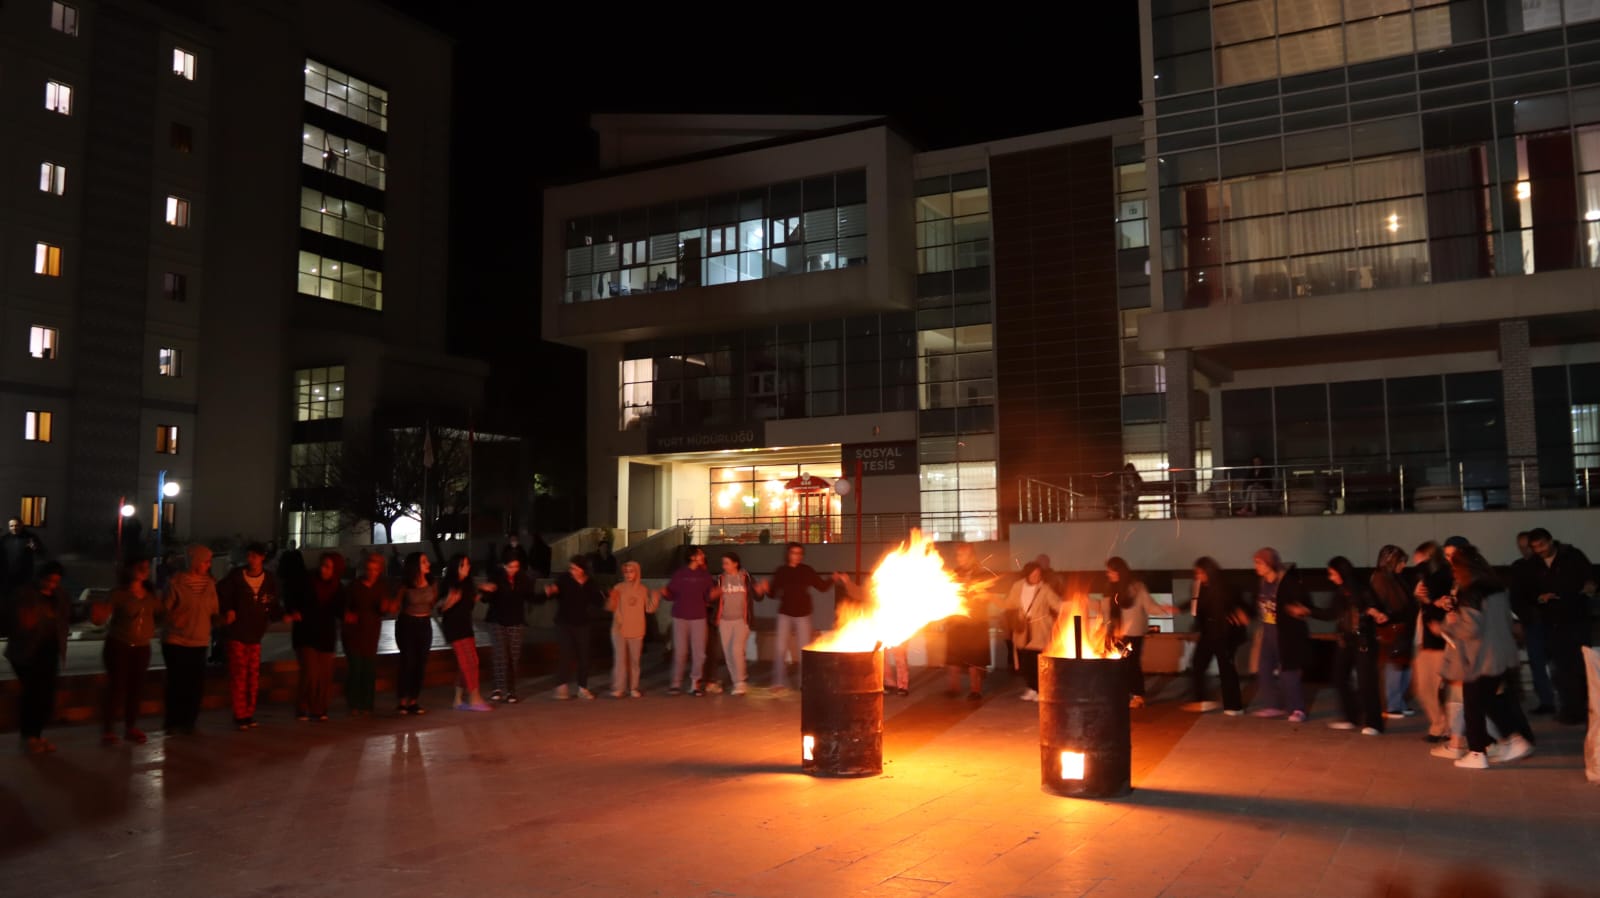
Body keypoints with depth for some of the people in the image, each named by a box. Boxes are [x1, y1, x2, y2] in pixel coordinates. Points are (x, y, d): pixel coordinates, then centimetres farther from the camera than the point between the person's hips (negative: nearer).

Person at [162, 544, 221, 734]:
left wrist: (224, 619, -10)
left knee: (196, 684, 1)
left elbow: (213, 613, 9)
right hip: (176, 643, -4)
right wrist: (174, 619, -22)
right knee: (178, 684, -3)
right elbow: (163, 611, -3)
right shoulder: (176, 582, -7)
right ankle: (174, 724, 12)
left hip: (199, 643, 4)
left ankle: (188, 723, 16)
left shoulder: (209, 584, 7)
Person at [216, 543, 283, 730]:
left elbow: (273, 606, 2)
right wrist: (227, 610, -14)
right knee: (239, 675, -3)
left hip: (255, 634, 3)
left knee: (253, 676, 8)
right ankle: (240, 715, 3)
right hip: (236, 633, -3)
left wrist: (283, 616, -15)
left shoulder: (270, 580, 0)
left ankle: (249, 714, 18)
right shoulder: (236, 576, -7)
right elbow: (219, 595, 0)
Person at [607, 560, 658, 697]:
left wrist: (655, 599, -12)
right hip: (619, 630, -2)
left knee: (634, 660, 7)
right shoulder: (618, 588, -1)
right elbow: (610, 608, -3)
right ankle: (618, 688, -2)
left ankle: (633, 687, 14)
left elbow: (649, 609, 3)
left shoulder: (643, 589, 3)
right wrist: (611, 599, -23)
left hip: (636, 631, 2)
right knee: (619, 659, -5)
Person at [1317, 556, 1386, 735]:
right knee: (1340, 678, 9)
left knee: (1366, 681, -6)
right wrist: (1308, 611, 17)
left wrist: (1377, 614, -37)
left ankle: (1372, 723, 4)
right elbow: (1331, 614, 16)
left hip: (1363, 641, -7)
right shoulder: (1340, 593, 6)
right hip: (1346, 641, 7)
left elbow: (1373, 607, -15)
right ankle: (1351, 718, 22)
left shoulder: (1361, 590, -13)